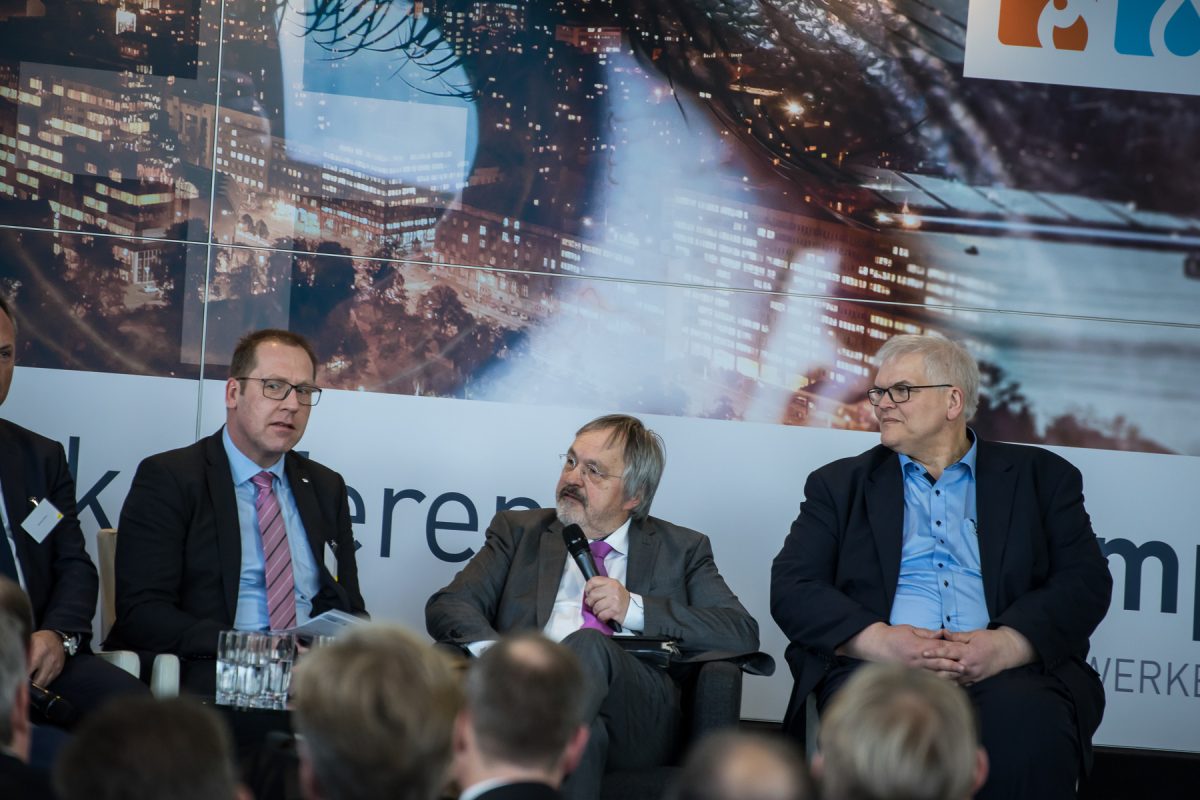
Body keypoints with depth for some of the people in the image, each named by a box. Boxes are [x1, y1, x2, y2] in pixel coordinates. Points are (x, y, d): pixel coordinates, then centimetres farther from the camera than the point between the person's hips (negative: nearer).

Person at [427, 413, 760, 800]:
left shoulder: (681, 550, 22)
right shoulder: (519, 532, 25)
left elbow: (744, 634, 9)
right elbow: (447, 605, 11)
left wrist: (636, 608, -2)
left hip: (640, 712, 1)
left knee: (587, 644, -35)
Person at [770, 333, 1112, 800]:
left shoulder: (1040, 477, 18)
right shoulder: (840, 484, 21)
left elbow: (1085, 582, 7)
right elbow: (792, 587, 8)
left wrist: (1006, 645, -13)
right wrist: (881, 640, -11)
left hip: (1004, 671, 0)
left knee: (1029, 723, -35)